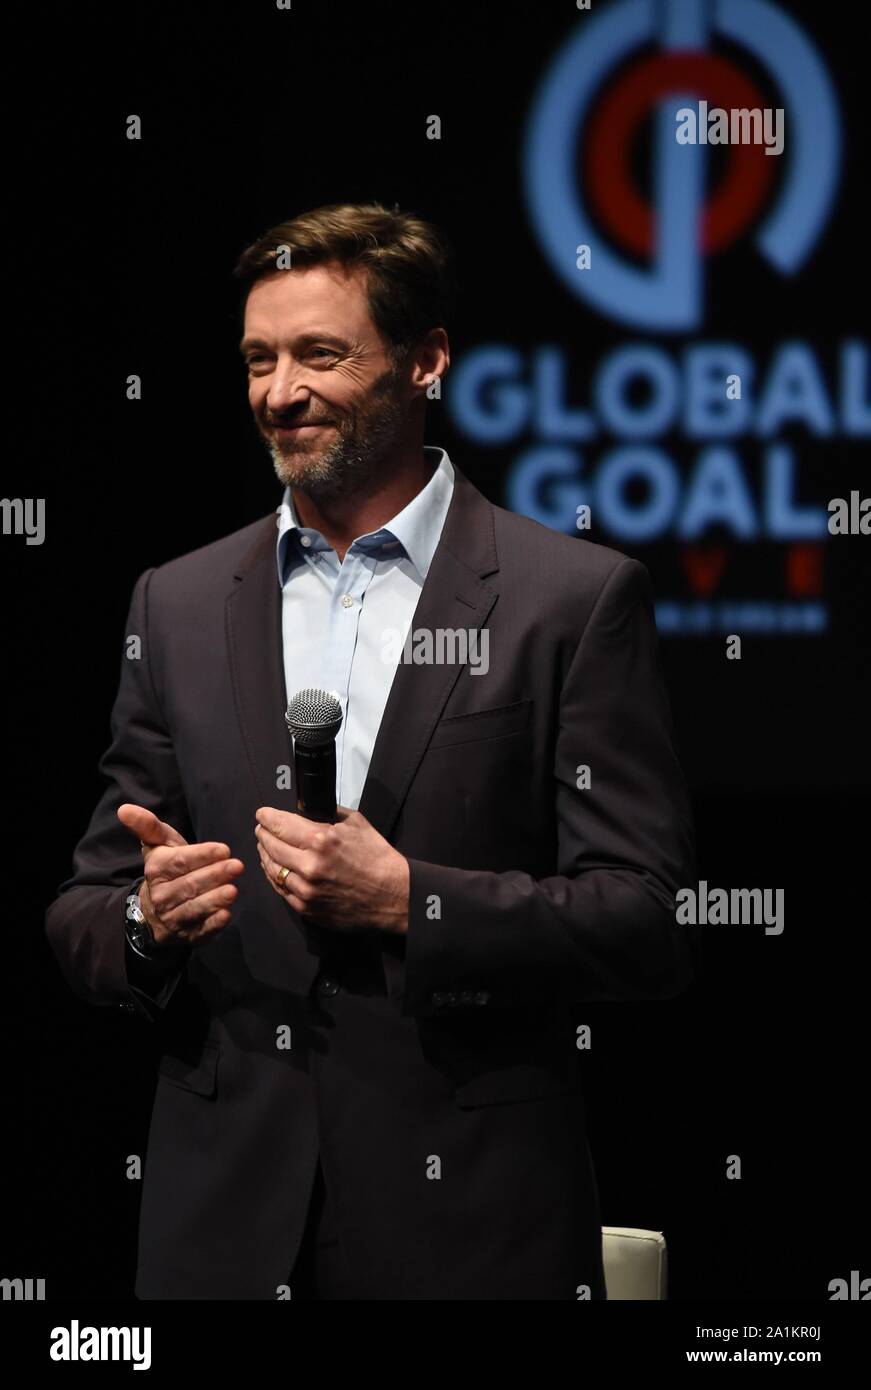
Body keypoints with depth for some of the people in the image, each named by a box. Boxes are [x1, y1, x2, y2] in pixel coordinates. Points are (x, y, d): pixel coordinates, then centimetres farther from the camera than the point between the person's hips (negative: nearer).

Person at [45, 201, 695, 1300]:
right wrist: (149, 919, -11)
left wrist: (409, 902, -18)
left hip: (468, 1221, -3)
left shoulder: (578, 600, -2)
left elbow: (648, 928, -7)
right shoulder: (178, 605, 10)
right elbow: (82, 917, 12)